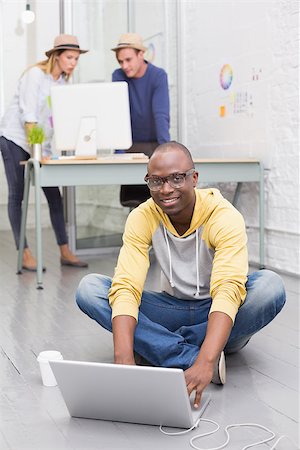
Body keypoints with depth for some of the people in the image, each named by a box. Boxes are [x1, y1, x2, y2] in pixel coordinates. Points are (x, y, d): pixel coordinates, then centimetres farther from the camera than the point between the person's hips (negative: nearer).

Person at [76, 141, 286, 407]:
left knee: (271, 286, -34)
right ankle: (189, 356, -29)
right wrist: (123, 358, -42)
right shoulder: (142, 218, -14)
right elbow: (126, 287, -24)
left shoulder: (224, 216, -23)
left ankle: (159, 346, -23)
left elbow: (229, 290, -36)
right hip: (172, 310, 2)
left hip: (216, 312, -2)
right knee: (89, 288, -21)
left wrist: (205, 363, -52)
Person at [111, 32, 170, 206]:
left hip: (154, 143, -1)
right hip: (131, 143, 2)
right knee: (132, 196, -8)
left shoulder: (158, 76, -14)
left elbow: (161, 115, -25)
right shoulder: (119, 76, -7)